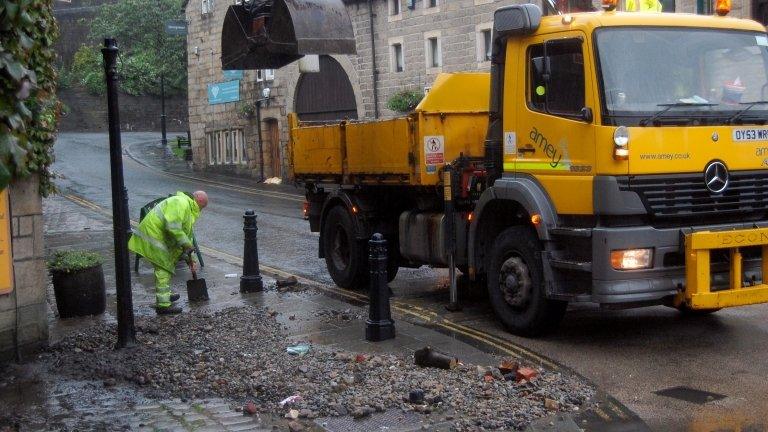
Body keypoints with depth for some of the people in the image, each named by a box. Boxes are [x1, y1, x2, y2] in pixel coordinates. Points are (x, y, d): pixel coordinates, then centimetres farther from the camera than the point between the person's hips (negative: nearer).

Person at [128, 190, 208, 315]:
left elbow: (186, 234, 25)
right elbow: (172, 227, -27)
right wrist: (187, 245, -21)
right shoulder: (180, 203, -15)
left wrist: (188, 258, 23)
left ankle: (164, 295, 39)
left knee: (166, 266, 23)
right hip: (153, 234, -11)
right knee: (163, 269, -9)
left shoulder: (188, 208, 20)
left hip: (159, 237, 11)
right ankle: (163, 304, -8)